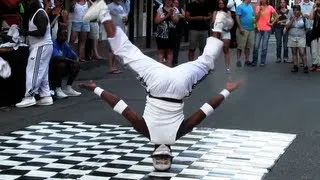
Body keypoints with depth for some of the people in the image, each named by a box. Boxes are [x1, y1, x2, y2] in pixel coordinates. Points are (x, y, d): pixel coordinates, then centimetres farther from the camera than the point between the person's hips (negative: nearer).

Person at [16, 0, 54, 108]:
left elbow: (41, 32, -23)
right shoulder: (33, 13, 17)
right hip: (39, 46, 11)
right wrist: (25, 32, 6)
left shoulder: (40, 14, -16)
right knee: (42, 72, 10)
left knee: (33, 71, -11)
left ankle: (29, 97, -12)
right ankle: (46, 96, 11)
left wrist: (27, 33, -18)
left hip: (41, 46, -11)